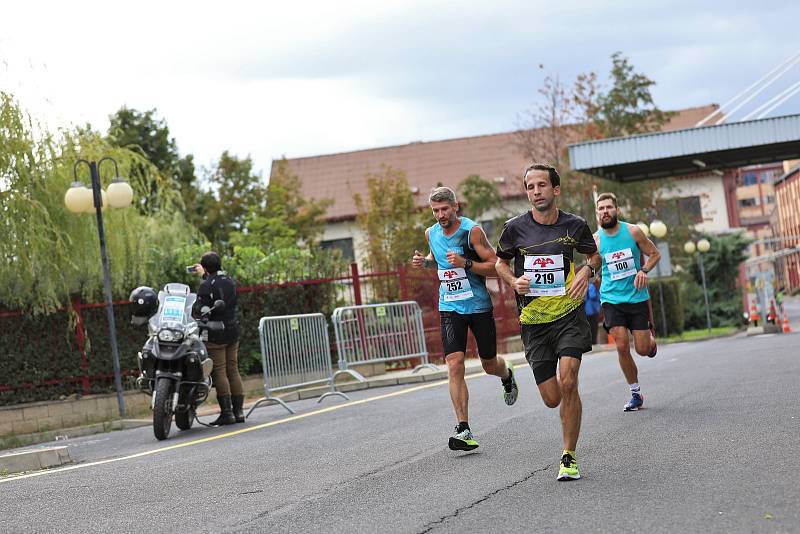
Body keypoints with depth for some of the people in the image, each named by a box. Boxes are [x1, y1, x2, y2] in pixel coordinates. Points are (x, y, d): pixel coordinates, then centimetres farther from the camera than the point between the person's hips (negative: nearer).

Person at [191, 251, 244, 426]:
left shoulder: (206, 286, -13)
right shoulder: (230, 281, 9)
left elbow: (200, 310, -17)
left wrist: (193, 307, 3)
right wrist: (205, 276, 38)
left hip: (215, 334, -7)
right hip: (232, 330, 7)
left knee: (219, 372, -5)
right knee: (233, 370, 9)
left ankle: (227, 412, -8)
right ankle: (238, 410, 8)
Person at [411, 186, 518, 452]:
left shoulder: (472, 231, -13)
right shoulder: (431, 234, 3)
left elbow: (495, 267, -14)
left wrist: (466, 263, -27)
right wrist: (425, 262, 4)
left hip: (479, 306, -3)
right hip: (449, 308, 3)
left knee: (489, 364, 11)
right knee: (454, 364, -14)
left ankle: (507, 374, 51)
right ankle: (464, 430, -15)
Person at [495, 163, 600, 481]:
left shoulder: (574, 225, -2)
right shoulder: (515, 228, -3)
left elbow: (594, 255, 16)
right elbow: (501, 263, 13)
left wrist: (587, 271, -6)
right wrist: (514, 281, -8)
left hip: (569, 315, -1)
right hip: (533, 321, 1)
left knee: (568, 382, -19)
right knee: (552, 399, 0)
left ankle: (569, 457, -5)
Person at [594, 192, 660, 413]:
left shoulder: (633, 232, -5)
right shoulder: (595, 240, -3)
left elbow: (655, 254, 5)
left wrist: (643, 271, -12)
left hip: (637, 297, 0)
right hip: (612, 300, 0)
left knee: (643, 349, -1)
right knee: (622, 346, -12)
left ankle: (651, 337, 38)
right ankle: (635, 394, 4)